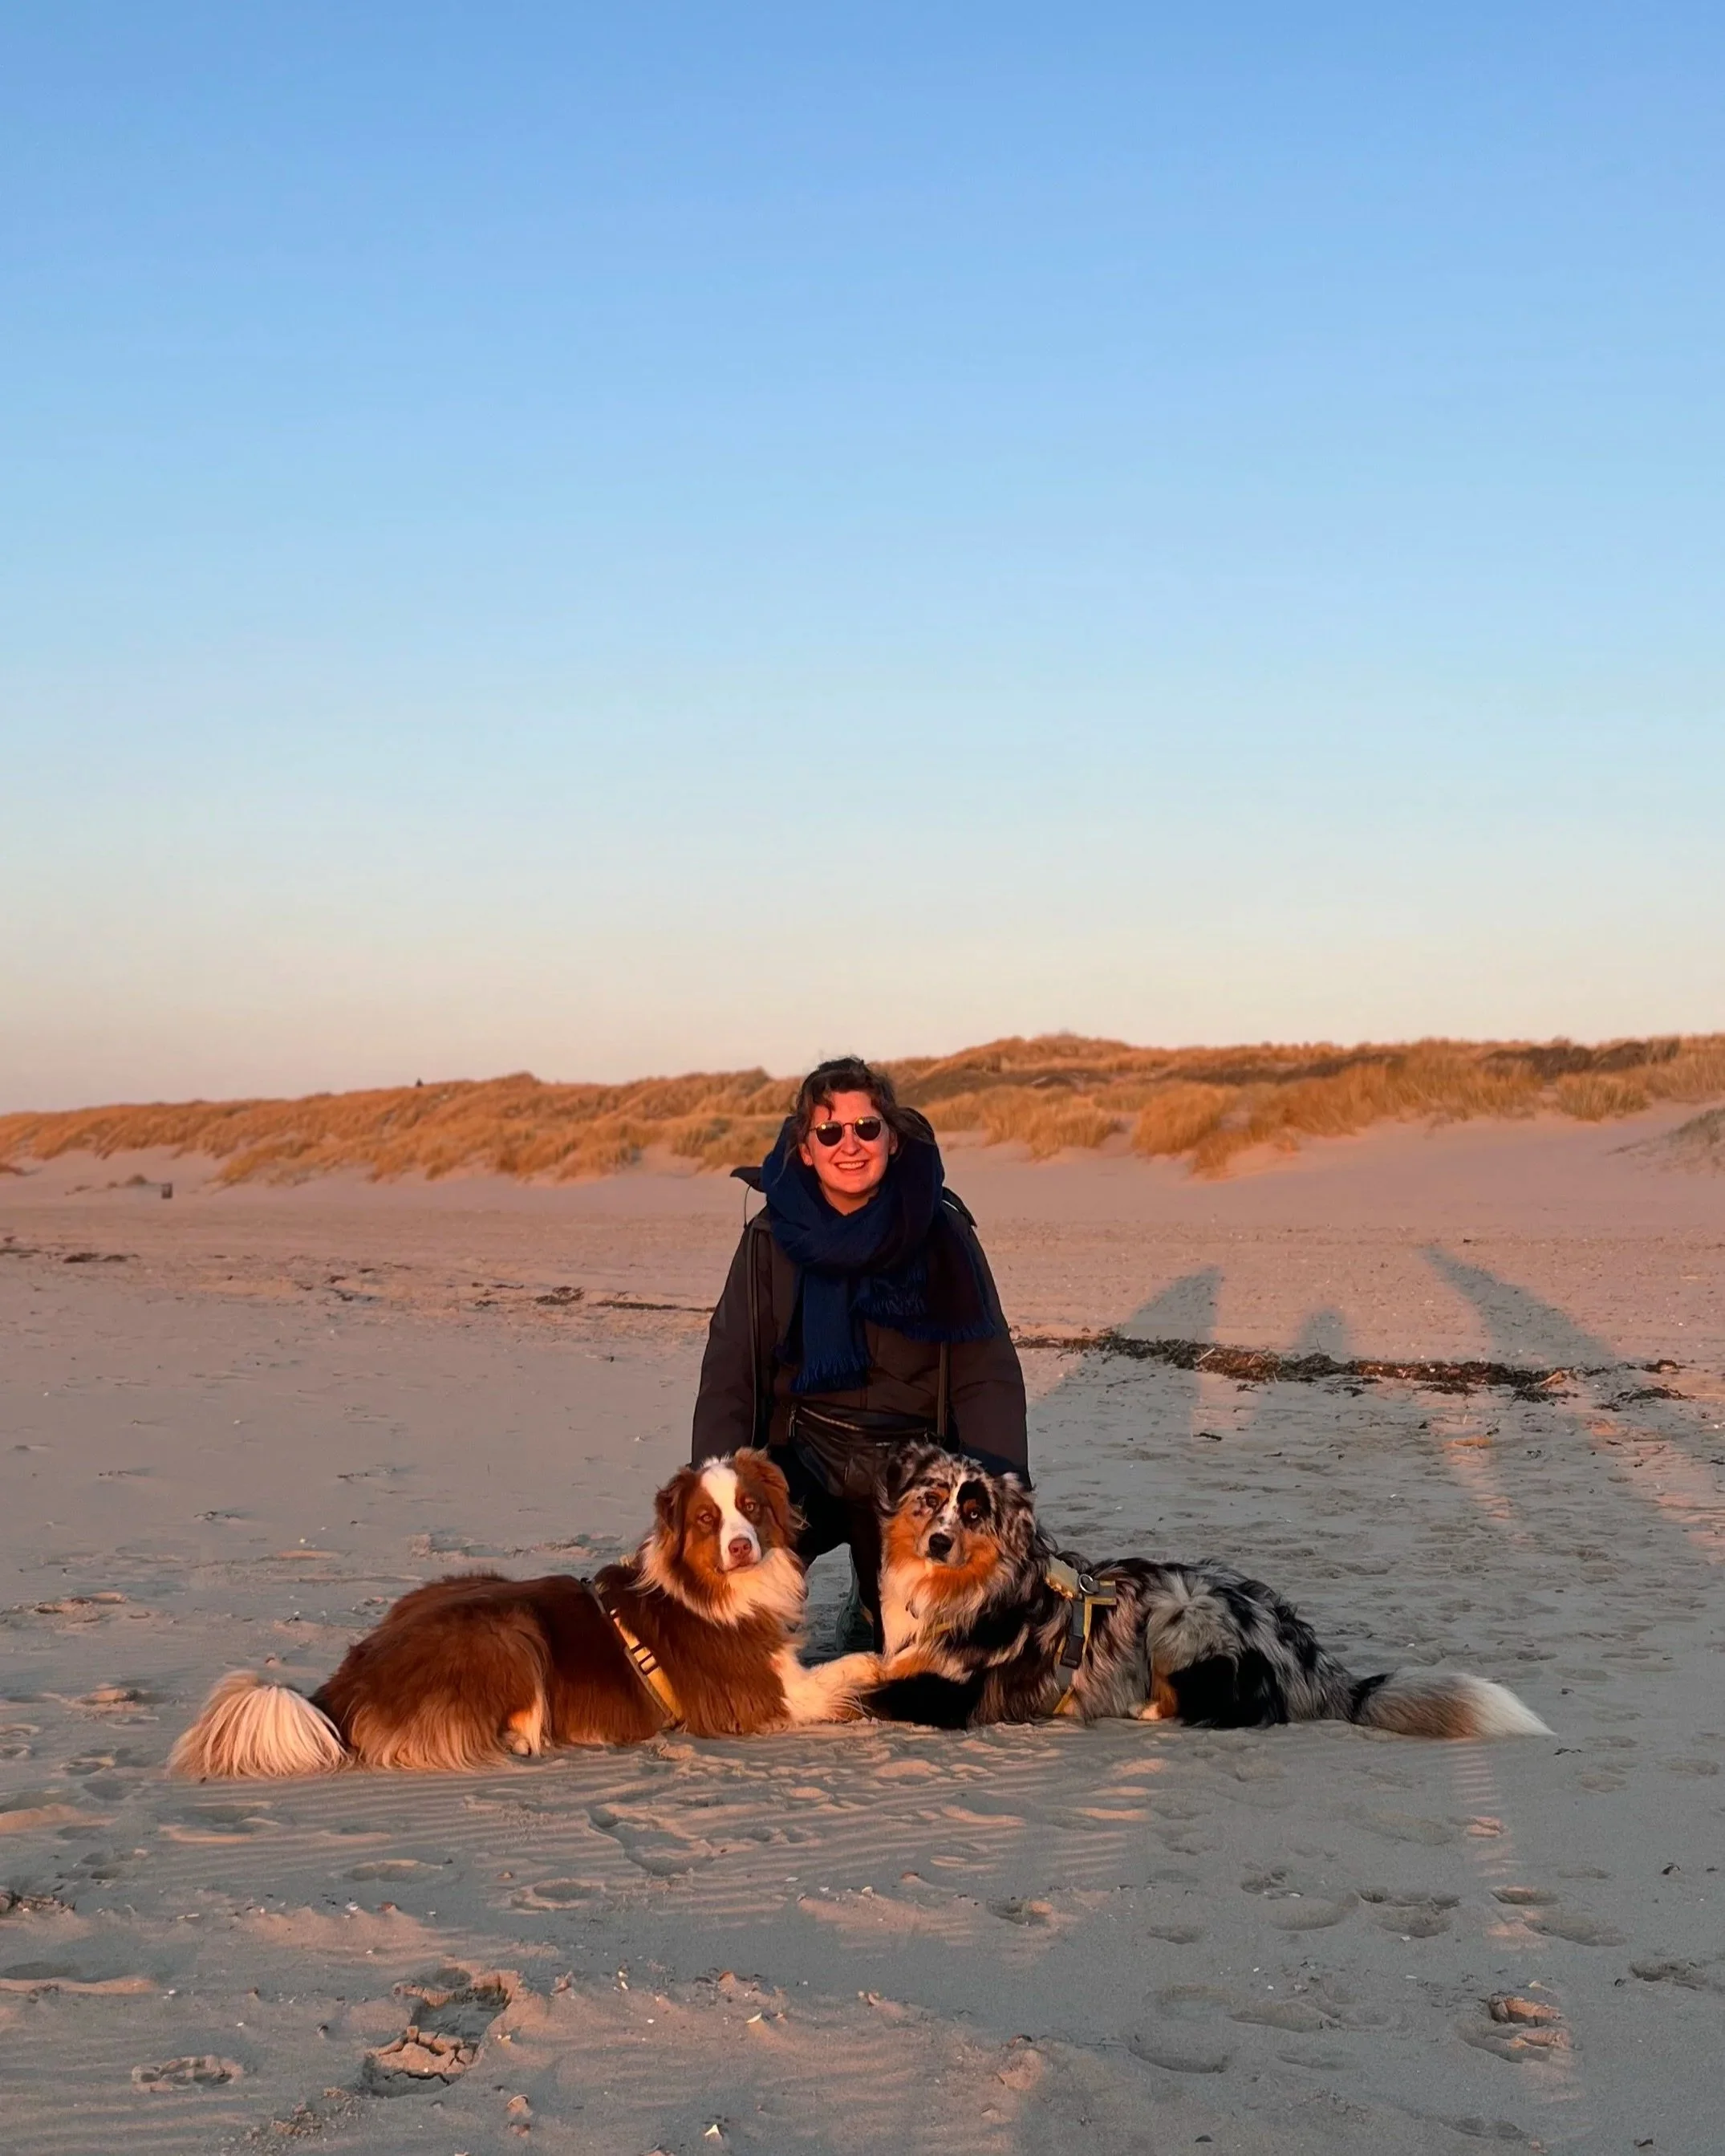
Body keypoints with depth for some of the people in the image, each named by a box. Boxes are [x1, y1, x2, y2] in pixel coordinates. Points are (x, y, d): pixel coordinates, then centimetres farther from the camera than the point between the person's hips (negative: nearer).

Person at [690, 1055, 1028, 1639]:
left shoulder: (939, 1232, -6)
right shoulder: (773, 1239, -3)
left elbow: (987, 1372, -6)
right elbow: (729, 1372, -3)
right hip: (805, 1459, 0)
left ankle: (875, 1605, 32)